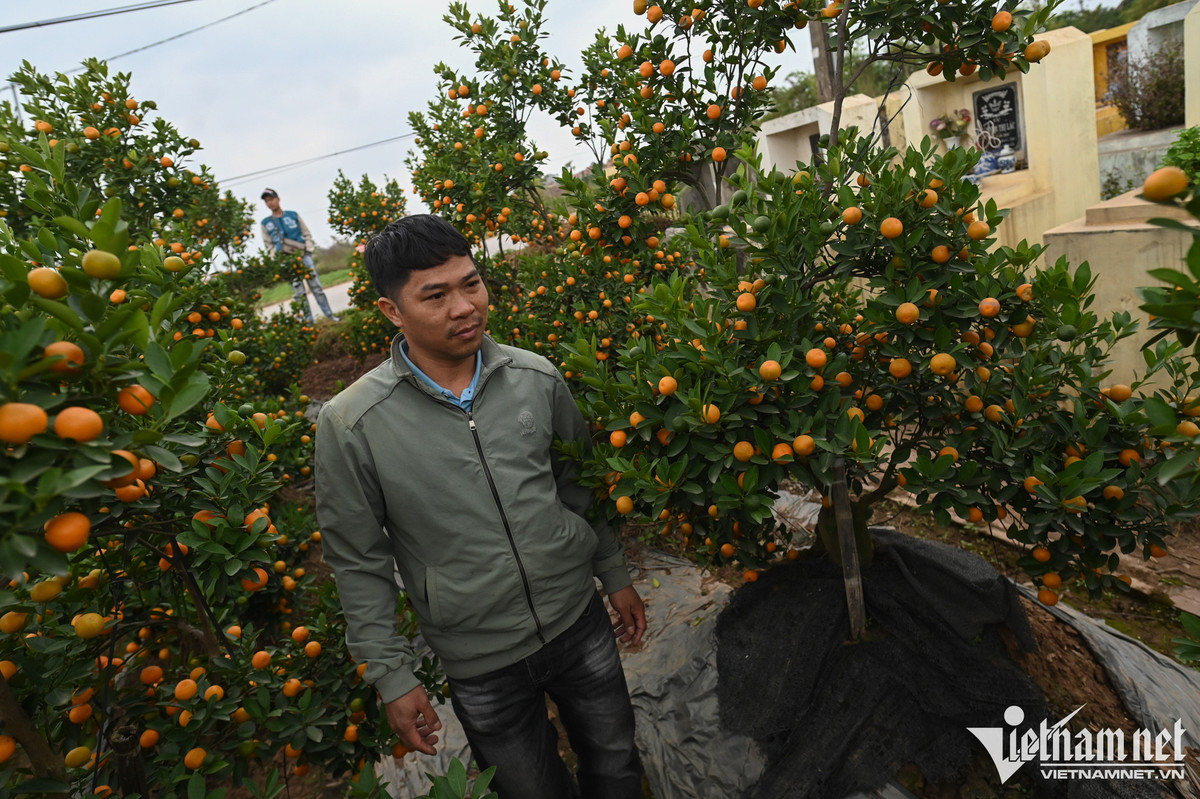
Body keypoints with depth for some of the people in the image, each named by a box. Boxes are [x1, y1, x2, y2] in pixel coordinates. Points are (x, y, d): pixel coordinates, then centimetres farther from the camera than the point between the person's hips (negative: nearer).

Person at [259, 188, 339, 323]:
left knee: (316, 286, -1)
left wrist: (308, 249, -4)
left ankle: (329, 314, 5)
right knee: (298, 293, -1)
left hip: (303, 255, 0)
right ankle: (308, 320, 1)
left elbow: (307, 234, 9)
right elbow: (268, 245, 9)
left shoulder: (293, 215, 8)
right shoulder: (266, 223, 10)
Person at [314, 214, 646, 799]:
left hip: (581, 622, 3)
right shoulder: (352, 424, -16)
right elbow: (358, 561, -7)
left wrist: (614, 575, 12)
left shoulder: (537, 378, -8)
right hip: (481, 665, -2)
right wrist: (390, 676, -4)